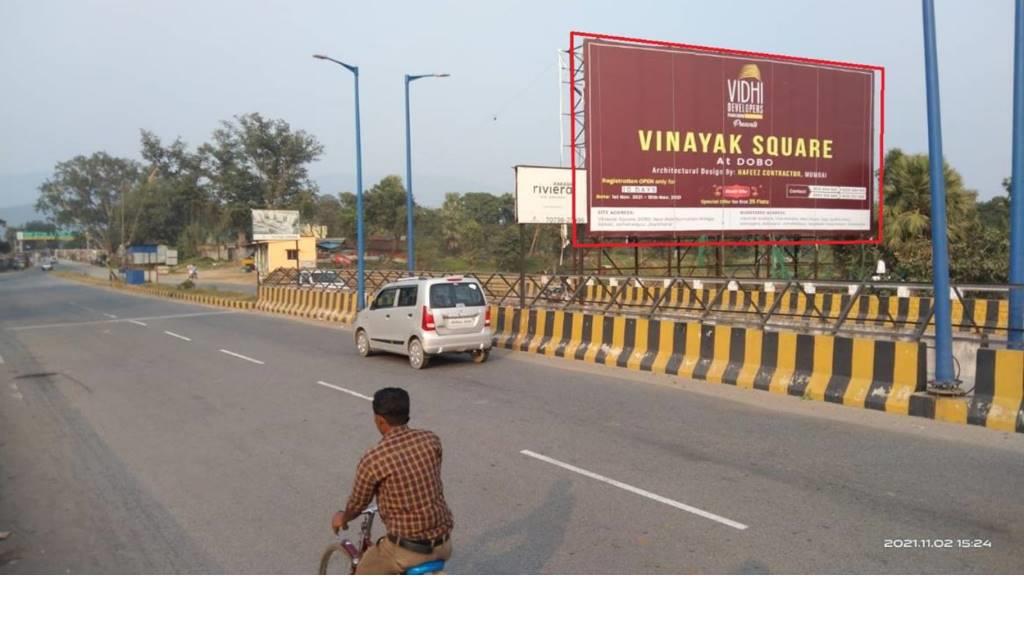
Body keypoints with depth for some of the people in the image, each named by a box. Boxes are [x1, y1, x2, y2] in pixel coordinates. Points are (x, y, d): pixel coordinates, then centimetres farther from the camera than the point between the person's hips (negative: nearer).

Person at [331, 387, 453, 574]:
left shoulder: (372, 459, -14)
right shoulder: (431, 440, -2)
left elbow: (357, 505, 2)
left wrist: (342, 518, 26)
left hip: (407, 550, -4)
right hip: (444, 544, 4)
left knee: (364, 574, 24)